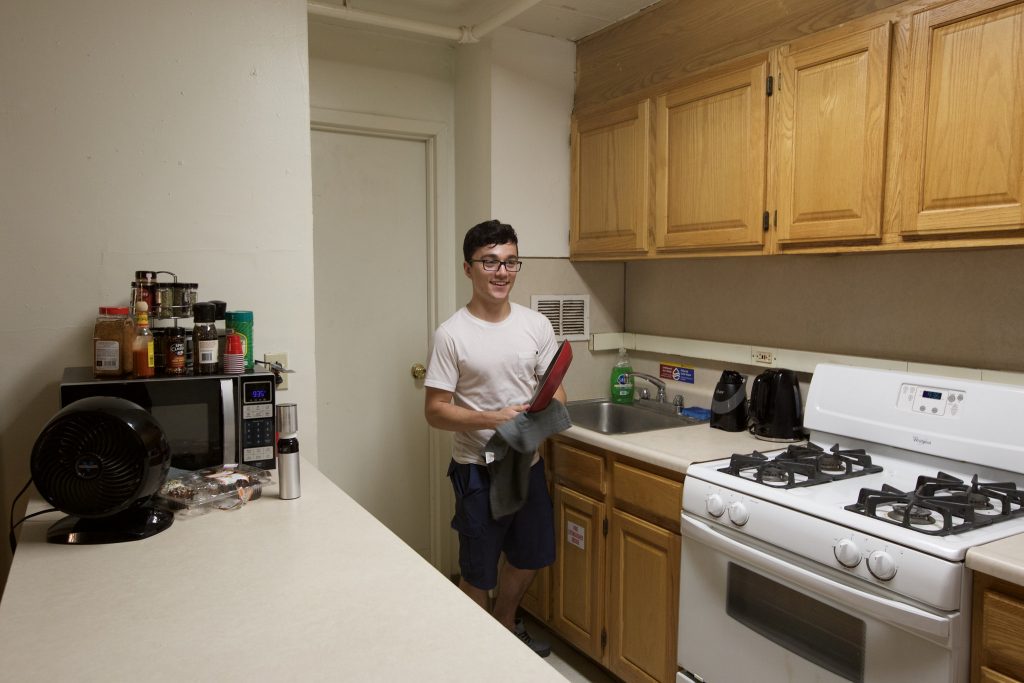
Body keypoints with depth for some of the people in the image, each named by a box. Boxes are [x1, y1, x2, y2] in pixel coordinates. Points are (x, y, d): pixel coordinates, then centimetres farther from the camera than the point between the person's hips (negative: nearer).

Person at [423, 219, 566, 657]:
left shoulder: (536, 325, -1)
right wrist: (492, 419, -27)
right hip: (478, 470, -5)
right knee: (478, 572, 10)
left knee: (530, 556, 23)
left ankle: (505, 626, 50)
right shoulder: (452, 335, -14)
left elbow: (556, 390, 5)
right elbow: (435, 411, -14)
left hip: (528, 463, 5)